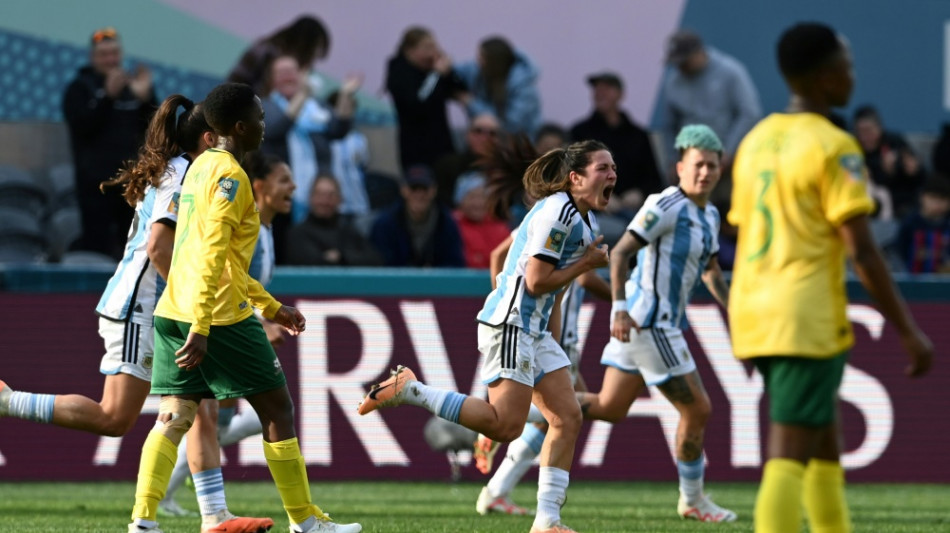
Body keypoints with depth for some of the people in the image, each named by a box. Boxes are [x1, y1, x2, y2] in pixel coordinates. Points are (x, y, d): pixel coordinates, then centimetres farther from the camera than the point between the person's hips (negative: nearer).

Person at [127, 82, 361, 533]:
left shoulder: (202, 166, 17)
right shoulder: (229, 176, -12)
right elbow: (212, 257, -21)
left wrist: (271, 308, 29)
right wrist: (201, 330, -25)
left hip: (172, 311, 9)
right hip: (220, 316, -9)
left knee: (173, 417, 4)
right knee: (276, 408, 3)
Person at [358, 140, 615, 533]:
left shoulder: (579, 216, 15)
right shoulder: (557, 213, -16)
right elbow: (536, 281, -19)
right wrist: (586, 264, -9)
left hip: (533, 330, 10)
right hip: (510, 323, -10)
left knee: (567, 417, 2)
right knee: (506, 425, -17)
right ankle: (408, 390, -9)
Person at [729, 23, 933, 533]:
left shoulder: (755, 141, 14)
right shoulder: (832, 147, -10)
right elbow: (861, 251, -14)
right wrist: (908, 330, -9)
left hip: (751, 313, 8)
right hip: (806, 320, -8)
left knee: (825, 446, 18)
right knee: (790, 456, -11)